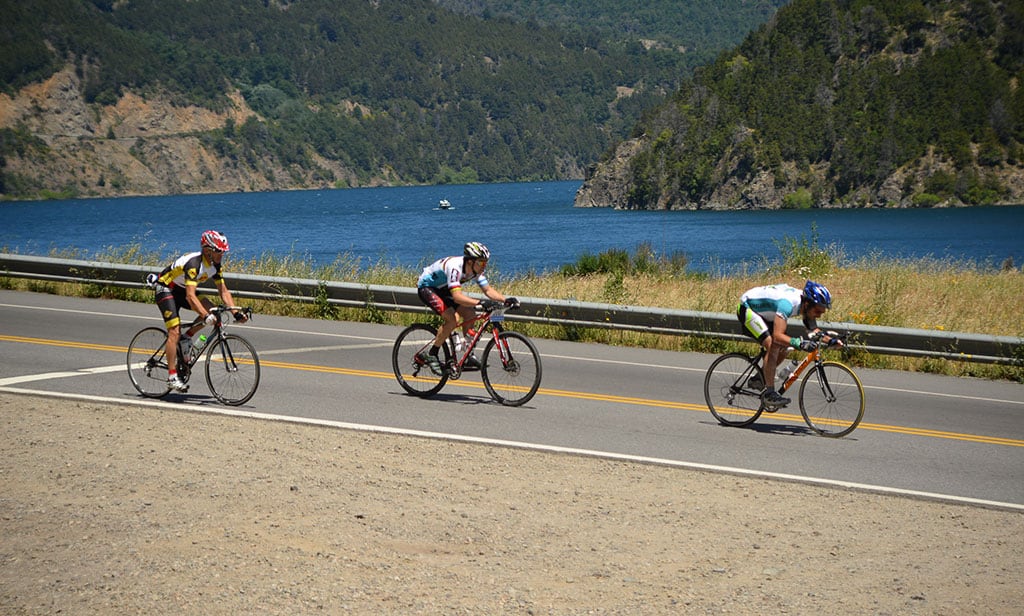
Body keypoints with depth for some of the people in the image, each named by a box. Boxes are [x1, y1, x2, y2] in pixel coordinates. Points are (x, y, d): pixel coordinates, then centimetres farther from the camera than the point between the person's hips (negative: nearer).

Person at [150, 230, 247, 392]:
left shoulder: (215, 265, -9)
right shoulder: (193, 263, -34)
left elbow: (223, 291, -6)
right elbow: (190, 296, -41)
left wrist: (236, 313, -18)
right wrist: (205, 316, -51)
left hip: (181, 289, 8)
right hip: (165, 289, -8)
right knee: (174, 331, -19)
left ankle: (186, 338, 4)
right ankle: (172, 377, -17)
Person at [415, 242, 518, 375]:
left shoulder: (476, 269, -12)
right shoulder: (455, 267, -36)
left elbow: (488, 290, -10)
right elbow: (457, 296, -45)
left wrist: (505, 300, -26)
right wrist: (480, 303, -55)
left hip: (442, 289, 8)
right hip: (426, 287, -8)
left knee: (470, 314, -7)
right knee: (453, 318, -25)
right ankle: (431, 355, -13)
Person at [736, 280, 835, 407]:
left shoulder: (807, 302, -12)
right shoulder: (788, 303, -37)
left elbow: (813, 331, 0)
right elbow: (777, 336, -45)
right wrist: (799, 343, -58)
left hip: (762, 313, 9)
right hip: (747, 309, -9)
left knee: (785, 348, 0)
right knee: (772, 345, -25)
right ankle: (769, 392, -20)